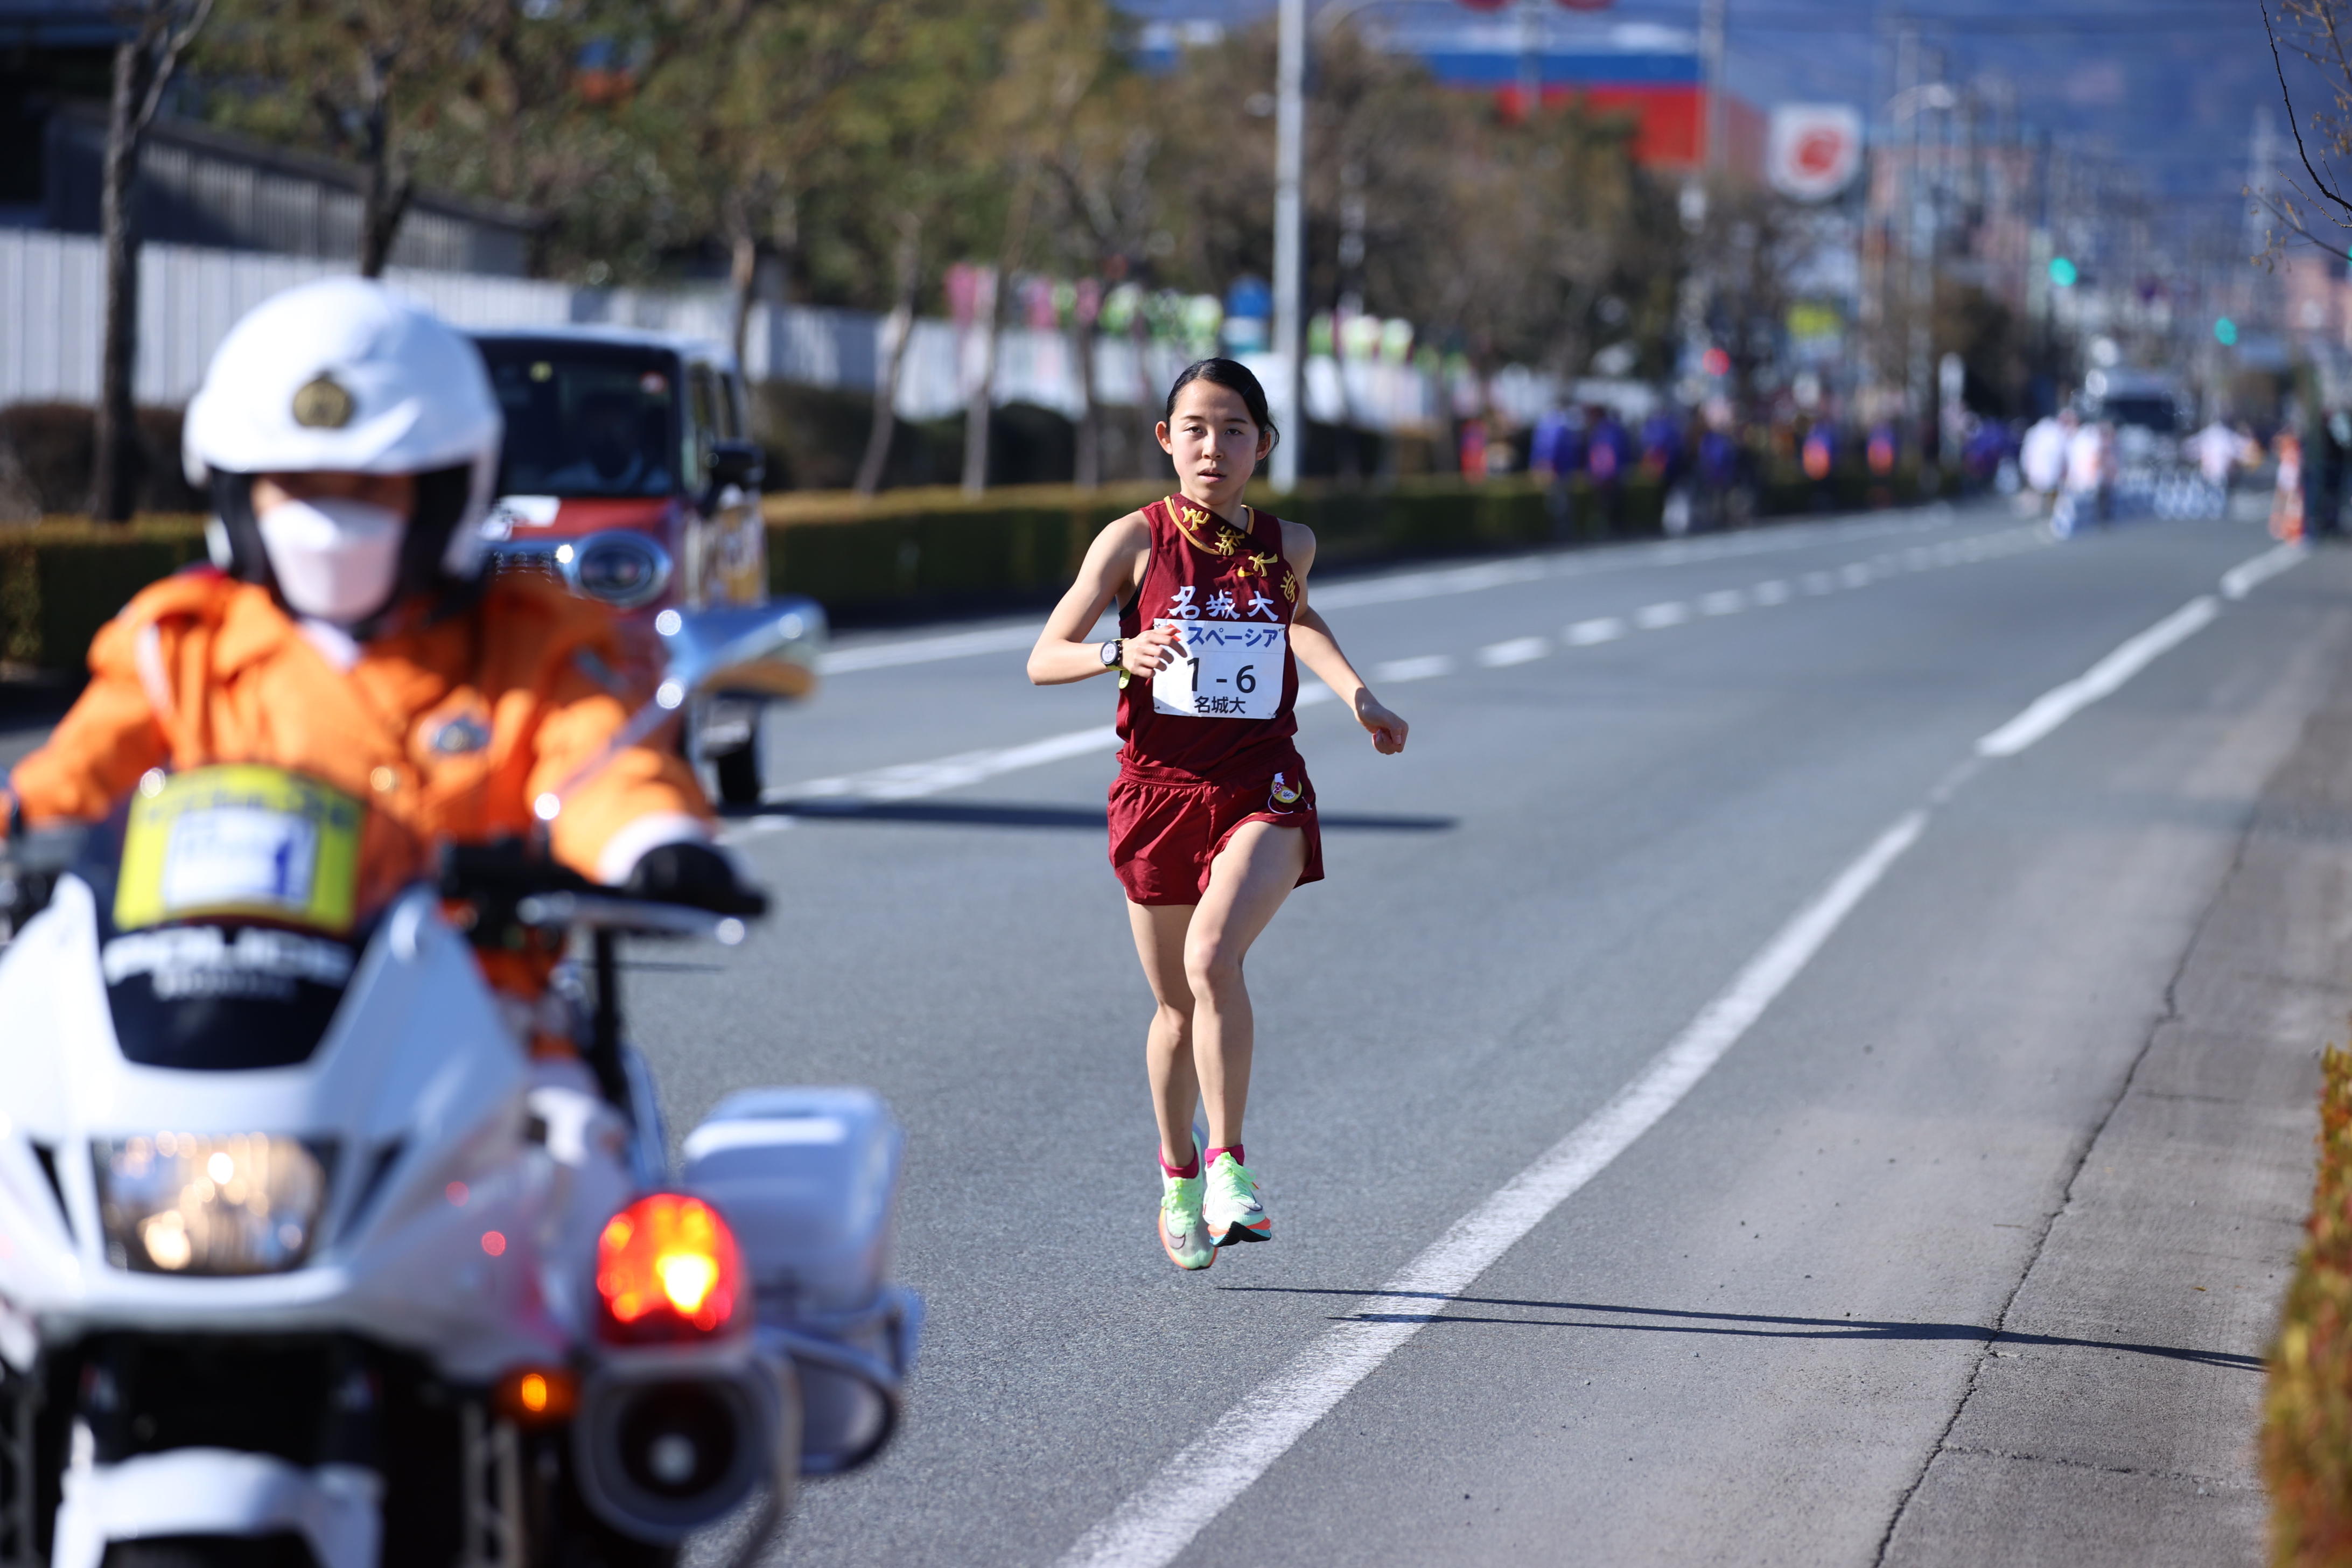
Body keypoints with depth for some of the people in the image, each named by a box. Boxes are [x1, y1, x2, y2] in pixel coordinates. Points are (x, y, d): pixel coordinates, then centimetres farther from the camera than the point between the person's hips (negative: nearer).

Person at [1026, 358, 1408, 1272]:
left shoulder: (1287, 545, 1)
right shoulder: (1136, 541, -4)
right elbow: (1043, 660, -6)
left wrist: (1357, 695, 2)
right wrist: (1121, 654, -26)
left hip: (1262, 791, 0)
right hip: (1160, 786, 0)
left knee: (1213, 958, -27)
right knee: (1177, 1005, 12)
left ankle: (1229, 1164, -19)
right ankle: (1178, 1173, 35)